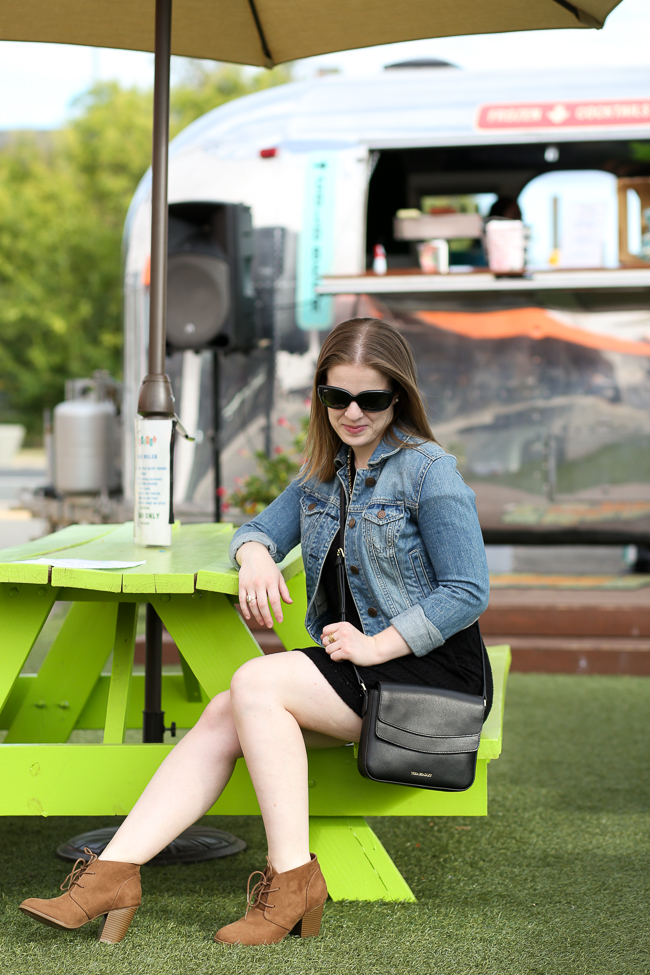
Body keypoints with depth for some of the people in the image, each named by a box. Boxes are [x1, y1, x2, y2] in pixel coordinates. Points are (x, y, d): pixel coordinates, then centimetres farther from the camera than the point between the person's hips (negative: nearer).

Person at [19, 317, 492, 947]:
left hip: (431, 669, -7)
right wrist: (255, 554, -7)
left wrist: (379, 645, -20)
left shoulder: (429, 472, -8)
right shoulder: (324, 472, 15)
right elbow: (263, 529, 18)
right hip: (353, 663, 7)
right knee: (223, 716, -18)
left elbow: (468, 593, -13)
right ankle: (114, 871, -25)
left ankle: (292, 879, -25)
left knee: (255, 681, -26)